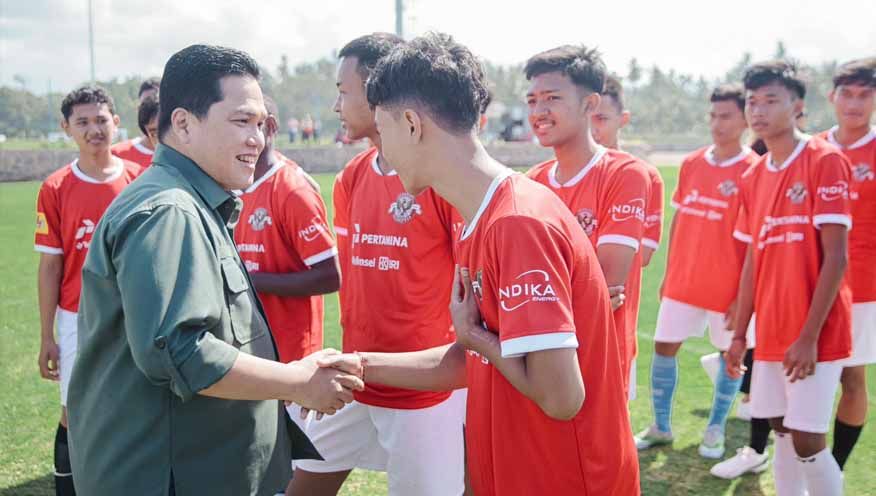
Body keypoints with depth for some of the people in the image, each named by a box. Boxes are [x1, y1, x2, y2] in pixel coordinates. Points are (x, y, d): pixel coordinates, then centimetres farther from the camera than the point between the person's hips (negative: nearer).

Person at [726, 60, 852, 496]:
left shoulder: (825, 160, -10)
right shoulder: (752, 178, 10)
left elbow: (836, 257, -14)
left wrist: (810, 335, -17)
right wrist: (739, 334, 12)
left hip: (813, 334, -6)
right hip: (771, 332, 6)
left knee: (807, 439, -3)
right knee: (782, 433, 13)